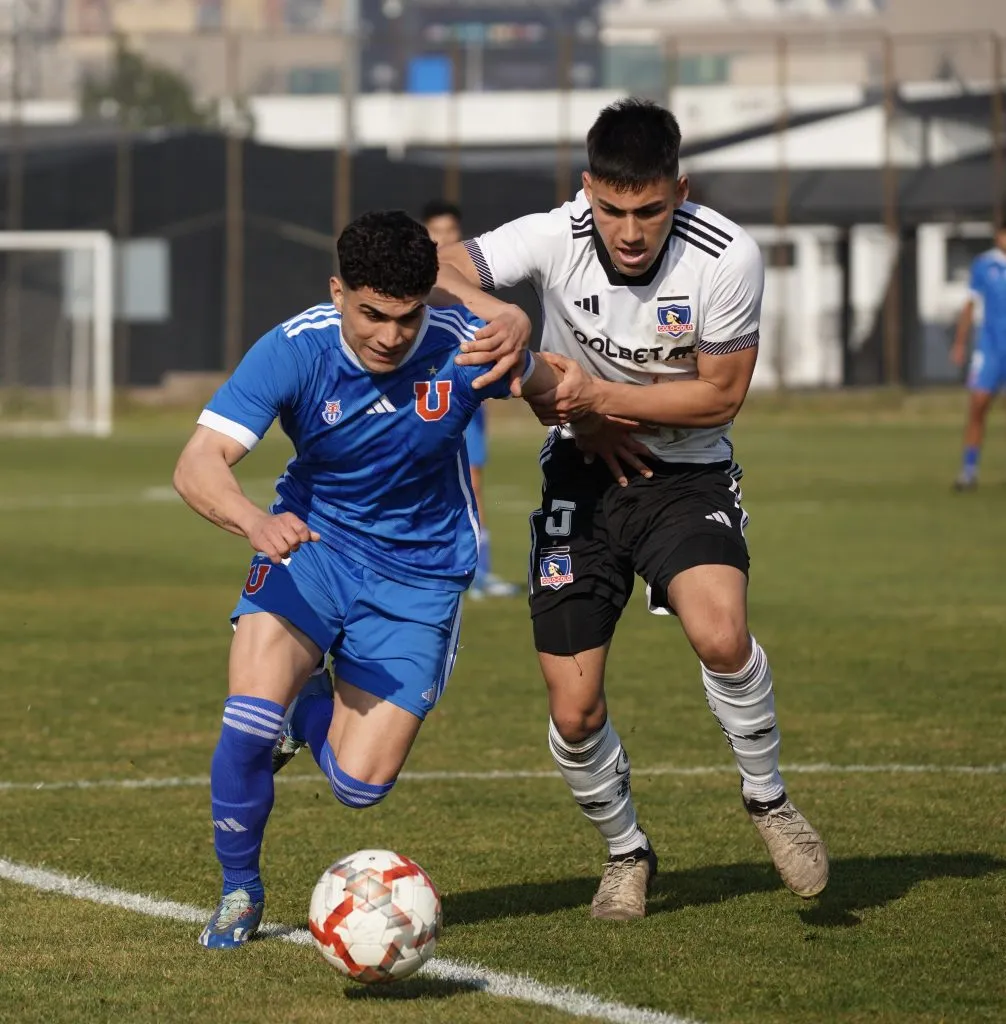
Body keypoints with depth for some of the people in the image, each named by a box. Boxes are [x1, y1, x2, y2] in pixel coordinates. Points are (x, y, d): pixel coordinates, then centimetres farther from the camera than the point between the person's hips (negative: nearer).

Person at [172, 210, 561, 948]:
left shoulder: (464, 349, -19)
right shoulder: (294, 351, -21)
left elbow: (550, 386, 4)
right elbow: (198, 465, -31)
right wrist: (256, 523, -50)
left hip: (419, 574, 0)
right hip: (313, 541, 0)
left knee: (360, 782, -10)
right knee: (252, 715, -25)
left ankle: (311, 709, 28)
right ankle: (239, 889, 4)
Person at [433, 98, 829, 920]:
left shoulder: (728, 257, -20)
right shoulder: (557, 238, -17)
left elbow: (721, 393, -13)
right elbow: (430, 272, -20)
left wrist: (600, 397, -22)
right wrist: (504, 316, -39)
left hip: (688, 474, -2)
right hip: (583, 478, 2)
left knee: (719, 633, -31)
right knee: (573, 712, -2)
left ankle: (768, 798, -3)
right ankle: (626, 852, 28)